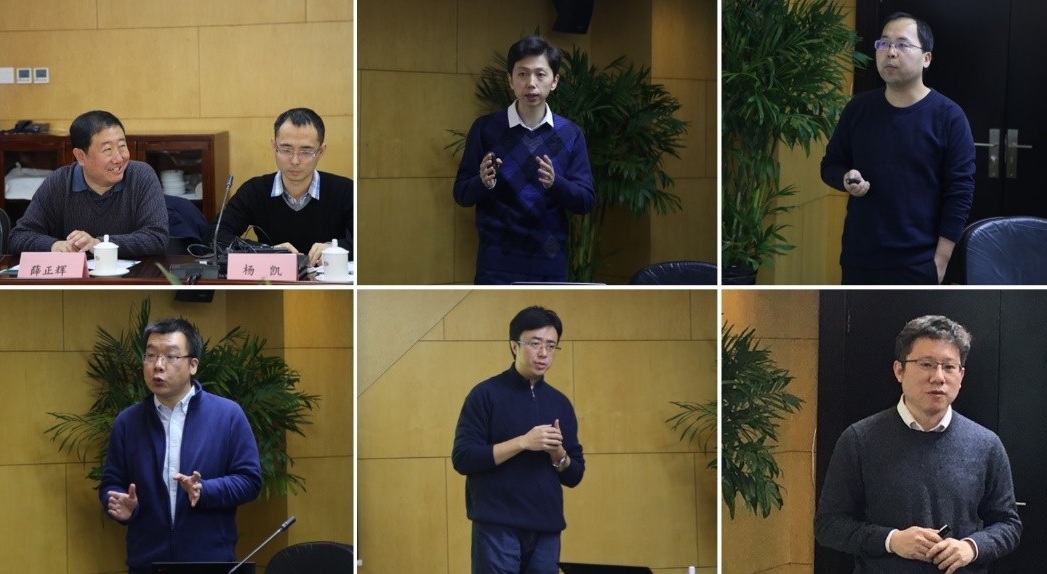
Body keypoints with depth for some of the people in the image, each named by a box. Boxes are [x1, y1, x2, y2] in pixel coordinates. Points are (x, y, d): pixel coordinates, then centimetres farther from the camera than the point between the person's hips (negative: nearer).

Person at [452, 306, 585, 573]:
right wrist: (523, 442, -17)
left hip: (546, 531, 5)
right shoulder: (486, 394, -2)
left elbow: (574, 476, 15)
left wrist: (558, 453, -8)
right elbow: (462, 458, -10)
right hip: (497, 529, -5)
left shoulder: (560, 403, 13)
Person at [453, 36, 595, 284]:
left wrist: (555, 183, -18)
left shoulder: (570, 135, 5)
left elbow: (586, 201, 2)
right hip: (498, 264, -2)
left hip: (550, 264, 2)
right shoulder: (485, 129, 0)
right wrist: (483, 183, -21)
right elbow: (462, 194, 2)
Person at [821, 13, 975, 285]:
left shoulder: (948, 117, -7)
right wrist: (846, 179, -9)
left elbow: (960, 192, -8)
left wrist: (939, 262, -11)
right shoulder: (858, 108, 5)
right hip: (859, 259, 4)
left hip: (917, 265, -4)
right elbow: (830, 164, 16)